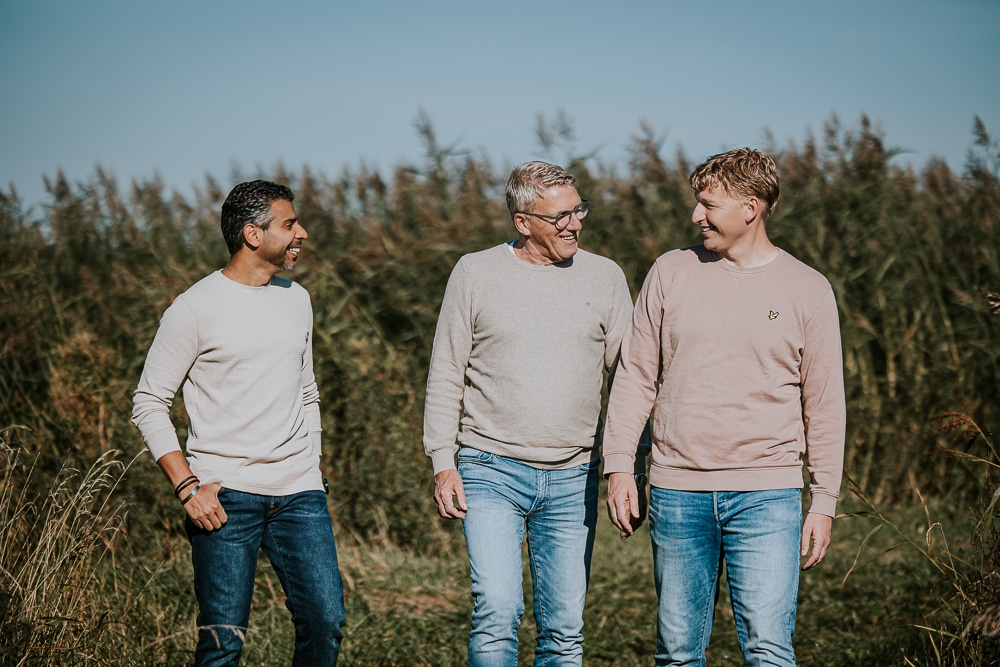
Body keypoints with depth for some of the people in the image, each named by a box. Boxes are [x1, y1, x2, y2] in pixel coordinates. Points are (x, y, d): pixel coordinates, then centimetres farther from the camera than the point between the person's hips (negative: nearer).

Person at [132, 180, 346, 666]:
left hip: (300, 496, 5)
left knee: (325, 624, -3)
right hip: (226, 497, -5)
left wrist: (311, 464, 15)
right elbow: (149, 404, -4)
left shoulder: (296, 299, 14)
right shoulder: (196, 308, -5)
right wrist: (186, 485, -12)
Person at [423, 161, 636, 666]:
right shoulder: (475, 273, 1)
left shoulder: (604, 277, 6)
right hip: (492, 472, -2)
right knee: (498, 612, -14)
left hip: (573, 477, 2)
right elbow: (445, 377, 5)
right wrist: (443, 463, -2)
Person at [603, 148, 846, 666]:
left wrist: (824, 502, 3)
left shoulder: (808, 289, 3)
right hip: (677, 491, 2)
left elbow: (824, 405, 6)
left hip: (766, 495, -2)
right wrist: (619, 466, 2)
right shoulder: (671, 272, 7)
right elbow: (634, 376, 10)